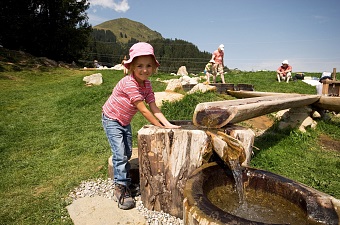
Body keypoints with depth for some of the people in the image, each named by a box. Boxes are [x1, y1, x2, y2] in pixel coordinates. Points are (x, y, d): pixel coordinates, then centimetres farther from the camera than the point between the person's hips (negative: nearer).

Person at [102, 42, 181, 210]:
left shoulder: (147, 84, -7)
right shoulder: (129, 83, -32)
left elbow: (154, 108, -12)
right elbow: (143, 110, -31)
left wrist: (168, 124, -24)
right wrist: (161, 127, -26)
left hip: (125, 122, 8)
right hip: (112, 119, -7)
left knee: (128, 153, 11)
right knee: (120, 155, -11)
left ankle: (123, 184, 28)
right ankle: (120, 190, 2)